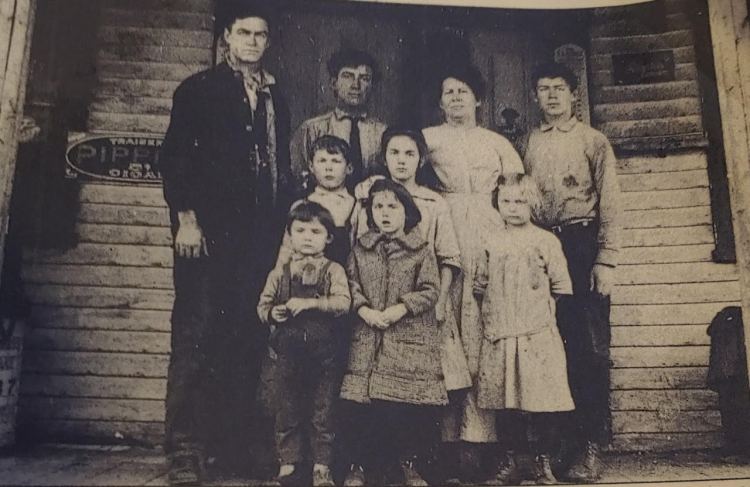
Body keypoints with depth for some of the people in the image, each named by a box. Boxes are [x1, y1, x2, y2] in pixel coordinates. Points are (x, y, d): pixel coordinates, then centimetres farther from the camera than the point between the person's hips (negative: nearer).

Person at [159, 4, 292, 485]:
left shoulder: (276, 99, 20)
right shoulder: (199, 88, 8)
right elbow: (175, 155, -1)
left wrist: (281, 225, 10)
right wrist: (186, 218, -11)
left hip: (260, 235, 4)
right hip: (209, 230, -4)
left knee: (247, 339, 3)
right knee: (196, 336, -7)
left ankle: (234, 444, 12)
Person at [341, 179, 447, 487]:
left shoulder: (421, 250, 0)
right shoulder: (361, 248, 7)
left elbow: (430, 290, -4)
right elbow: (351, 283, 5)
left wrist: (401, 308, -15)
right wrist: (364, 310, -11)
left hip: (412, 340, -1)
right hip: (368, 338, 2)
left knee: (411, 402, 1)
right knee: (364, 403, 2)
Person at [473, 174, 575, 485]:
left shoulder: (546, 241, 2)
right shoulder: (491, 243, 9)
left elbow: (560, 287, 4)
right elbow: (480, 286, 13)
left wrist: (543, 311, 0)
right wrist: (489, 316, 6)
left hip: (538, 336, -2)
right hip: (499, 336, 2)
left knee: (542, 400, 1)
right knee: (504, 402, 6)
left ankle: (543, 460, 18)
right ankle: (510, 460, 20)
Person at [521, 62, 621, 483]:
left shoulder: (594, 141, 6)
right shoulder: (530, 143, 15)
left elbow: (610, 203, -1)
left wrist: (606, 261, -10)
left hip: (582, 244, -3)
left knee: (590, 346, -4)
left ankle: (592, 446, 4)